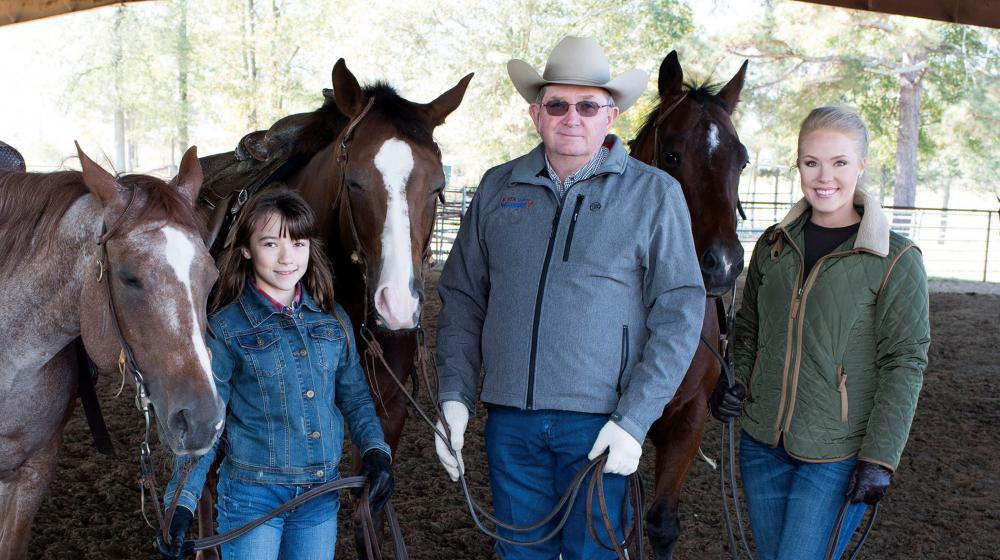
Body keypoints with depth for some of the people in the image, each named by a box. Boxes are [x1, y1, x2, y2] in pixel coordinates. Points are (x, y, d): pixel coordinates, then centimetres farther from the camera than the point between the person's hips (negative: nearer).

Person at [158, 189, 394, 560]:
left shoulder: (333, 320, 3)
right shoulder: (226, 328, -8)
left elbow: (354, 395, 10)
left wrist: (375, 450, -7)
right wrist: (181, 504, -18)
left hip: (322, 495, 4)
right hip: (252, 494, -3)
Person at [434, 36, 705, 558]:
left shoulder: (654, 194, -3)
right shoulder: (498, 187, 6)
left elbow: (680, 313, -6)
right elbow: (463, 297, 11)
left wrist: (634, 420, -12)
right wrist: (454, 396, 1)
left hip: (599, 422, -3)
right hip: (510, 419, 3)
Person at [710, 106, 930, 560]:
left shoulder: (897, 261, -9)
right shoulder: (773, 246, 4)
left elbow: (903, 364, -10)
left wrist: (880, 458, -14)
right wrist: (733, 381, -2)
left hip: (835, 455, -5)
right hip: (762, 444, 5)